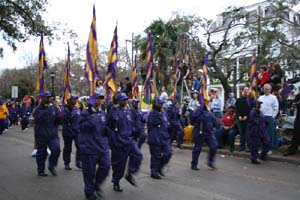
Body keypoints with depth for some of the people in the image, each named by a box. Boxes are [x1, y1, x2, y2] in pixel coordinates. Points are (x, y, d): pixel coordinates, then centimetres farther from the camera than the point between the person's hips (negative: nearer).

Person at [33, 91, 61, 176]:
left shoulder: (54, 108, 6)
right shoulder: (38, 109, -3)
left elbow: (59, 121, 5)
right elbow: (37, 119, -21)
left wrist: (58, 114, -15)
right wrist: (46, 110, -25)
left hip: (53, 134, 2)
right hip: (41, 135, -2)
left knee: (56, 149, -14)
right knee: (41, 153, 7)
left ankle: (52, 166, 10)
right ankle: (41, 170, 24)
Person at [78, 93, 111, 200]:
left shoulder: (102, 113, 12)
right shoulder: (86, 112, -8)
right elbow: (82, 127, -20)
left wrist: (107, 129, 3)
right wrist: (90, 115, -30)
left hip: (102, 145, 6)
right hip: (89, 146, -5)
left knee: (106, 166, 1)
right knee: (89, 170, 4)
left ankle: (97, 184, 27)